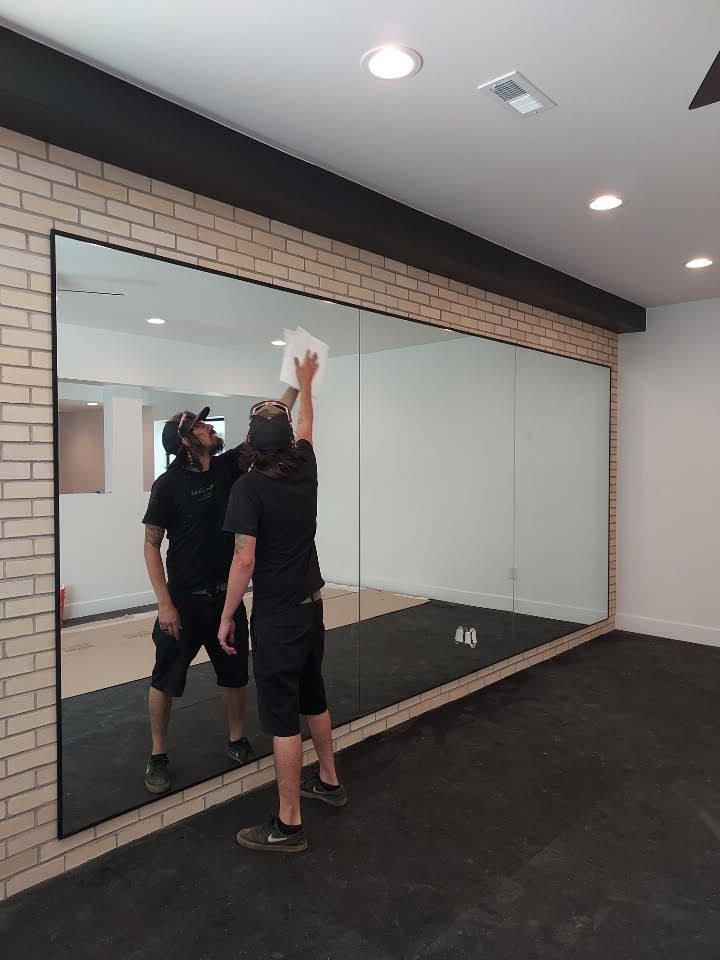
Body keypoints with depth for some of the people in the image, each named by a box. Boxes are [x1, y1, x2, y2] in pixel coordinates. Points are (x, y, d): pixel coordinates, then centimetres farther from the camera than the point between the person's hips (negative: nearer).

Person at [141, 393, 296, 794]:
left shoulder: (228, 466, -1)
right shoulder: (169, 484, -13)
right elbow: (152, 544, -10)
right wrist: (164, 603, -14)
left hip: (226, 595, 4)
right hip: (184, 599, -4)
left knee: (235, 673, 16)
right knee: (166, 679, 8)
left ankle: (237, 739, 36)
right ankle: (158, 756, 28)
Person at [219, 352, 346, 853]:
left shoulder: (249, 487, -17)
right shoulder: (305, 468, 0)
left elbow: (245, 559, -20)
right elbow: (307, 423, 21)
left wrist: (227, 617, -10)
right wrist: (306, 381, 36)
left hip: (276, 617, -7)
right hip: (311, 605, 7)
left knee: (283, 716, 1)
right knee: (314, 697, 23)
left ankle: (289, 825, 12)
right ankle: (329, 781, 40)